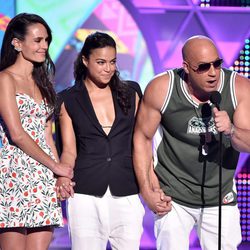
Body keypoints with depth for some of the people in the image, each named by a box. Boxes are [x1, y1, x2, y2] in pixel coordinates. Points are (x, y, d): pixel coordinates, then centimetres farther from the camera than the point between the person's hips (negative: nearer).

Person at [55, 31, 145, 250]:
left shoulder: (130, 93, 12)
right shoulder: (69, 100, 8)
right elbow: (69, 150, 6)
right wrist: (63, 176, -15)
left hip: (126, 195, 1)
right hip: (86, 195, -1)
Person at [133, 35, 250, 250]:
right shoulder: (161, 88, -15)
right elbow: (142, 137, -5)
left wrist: (231, 131, -33)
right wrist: (146, 191, -7)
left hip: (221, 199, 2)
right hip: (173, 198, -2)